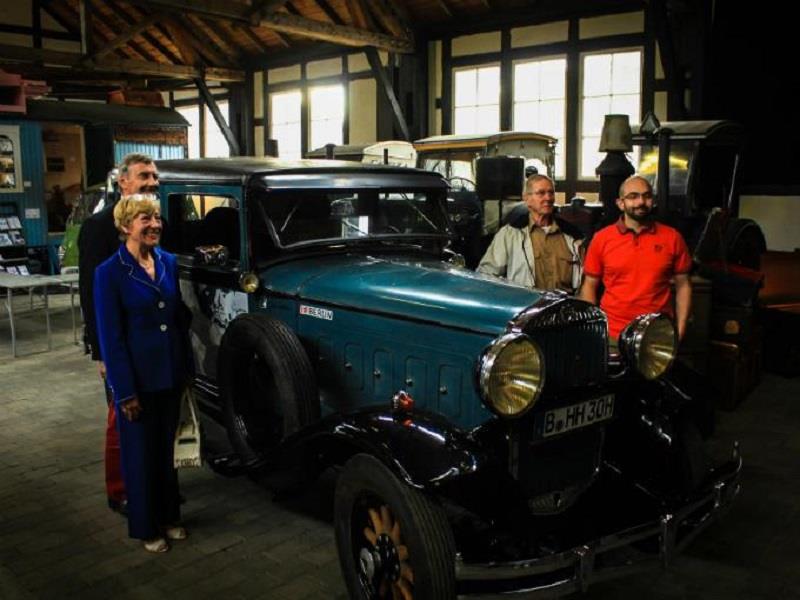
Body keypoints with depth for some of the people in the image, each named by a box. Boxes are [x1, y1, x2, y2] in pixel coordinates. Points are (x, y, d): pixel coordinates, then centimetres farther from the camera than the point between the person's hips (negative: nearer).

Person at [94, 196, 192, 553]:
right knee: (141, 453, 10)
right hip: (137, 378, -5)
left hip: (170, 375, 5)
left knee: (166, 447, 18)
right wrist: (125, 392, -14)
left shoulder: (169, 262, 2)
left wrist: (186, 369, 8)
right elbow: (110, 337, -13)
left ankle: (168, 516, 36)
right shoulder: (109, 273, -13)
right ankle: (145, 527, 27)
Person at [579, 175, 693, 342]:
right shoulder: (601, 239, -2)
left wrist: (680, 330, -3)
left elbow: (683, 286, 5)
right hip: (612, 336, 0)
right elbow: (589, 286, 3)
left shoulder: (672, 238, 0)